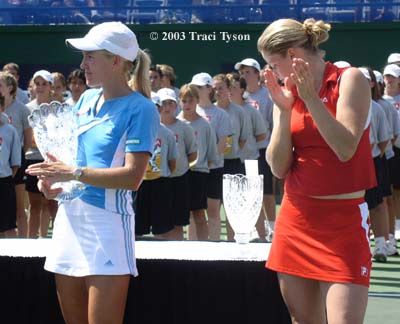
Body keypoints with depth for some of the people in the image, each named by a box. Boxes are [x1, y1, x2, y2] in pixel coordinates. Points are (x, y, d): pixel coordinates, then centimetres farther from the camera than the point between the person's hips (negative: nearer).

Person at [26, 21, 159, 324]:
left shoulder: (139, 109, -11)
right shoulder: (87, 99, 12)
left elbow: (133, 176, -19)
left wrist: (73, 173, -22)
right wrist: (54, 178, 2)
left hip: (107, 222, -8)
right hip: (69, 216, 8)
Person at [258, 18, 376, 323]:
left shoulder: (349, 79, -5)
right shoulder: (287, 92, 9)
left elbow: (346, 149, -16)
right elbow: (279, 168, 2)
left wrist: (311, 98, -18)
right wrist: (284, 110, -7)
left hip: (343, 220, -5)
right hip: (295, 218, 5)